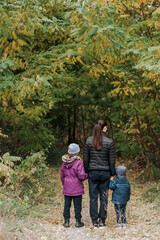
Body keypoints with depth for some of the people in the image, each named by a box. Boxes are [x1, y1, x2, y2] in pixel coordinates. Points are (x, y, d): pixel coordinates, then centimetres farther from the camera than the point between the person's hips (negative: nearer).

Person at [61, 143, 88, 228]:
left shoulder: (64, 162, 3)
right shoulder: (78, 162, -15)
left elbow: (62, 175, 11)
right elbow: (81, 176, -18)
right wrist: (87, 175, 3)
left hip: (67, 188, 5)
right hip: (77, 189, -4)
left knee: (67, 204, 11)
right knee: (77, 205, 5)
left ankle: (66, 221, 15)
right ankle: (78, 221, 12)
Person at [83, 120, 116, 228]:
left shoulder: (89, 141, -3)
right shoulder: (109, 142, -7)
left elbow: (86, 159, 2)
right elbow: (112, 160, -3)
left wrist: (86, 172, 12)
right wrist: (112, 174, 5)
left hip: (92, 172, 1)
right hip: (105, 173, -1)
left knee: (93, 197, 8)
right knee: (104, 197, 8)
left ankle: (95, 221, 12)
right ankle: (102, 221, 11)